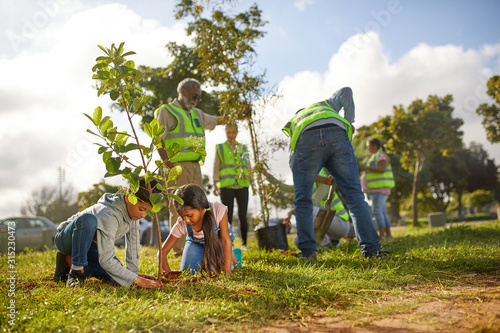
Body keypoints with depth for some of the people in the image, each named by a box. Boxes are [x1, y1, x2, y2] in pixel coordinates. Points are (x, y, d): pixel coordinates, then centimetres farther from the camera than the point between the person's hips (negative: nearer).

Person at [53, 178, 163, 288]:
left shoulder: (134, 210, -13)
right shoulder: (109, 215, -36)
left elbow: (133, 242, -3)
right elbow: (106, 260, -36)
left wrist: (135, 272, -6)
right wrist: (136, 279, -38)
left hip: (89, 244, 8)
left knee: (117, 274, -12)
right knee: (88, 218, -39)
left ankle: (70, 260, 5)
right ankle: (76, 270, -24)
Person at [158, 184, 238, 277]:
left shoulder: (218, 210, -40)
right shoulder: (181, 225, -33)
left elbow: (226, 241, -32)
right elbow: (162, 252, -27)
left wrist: (227, 272, -36)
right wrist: (167, 273, -45)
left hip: (217, 239, -2)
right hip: (196, 243, 2)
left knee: (213, 269, -21)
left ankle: (230, 254, 10)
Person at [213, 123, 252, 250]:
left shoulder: (243, 148, 16)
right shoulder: (220, 148, 11)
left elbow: (248, 166, 19)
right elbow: (216, 167, 7)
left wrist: (250, 180, 7)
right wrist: (215, 185, -2)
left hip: (242, 186, 1)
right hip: (226, 186, -1)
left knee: (243, 216, -2)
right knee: (228, 216, -1)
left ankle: (244, 243, 9)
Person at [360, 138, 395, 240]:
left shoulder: (381, 155, -7)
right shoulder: (375, 156, 23)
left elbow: (382, 169, -22)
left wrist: (368, 167, -23)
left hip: (380, 188, -10)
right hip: (376, 189, 10)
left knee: (377, 211, -15)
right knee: (382, 212, 6)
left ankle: (382, 234, -19)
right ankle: (388, 234, 6)